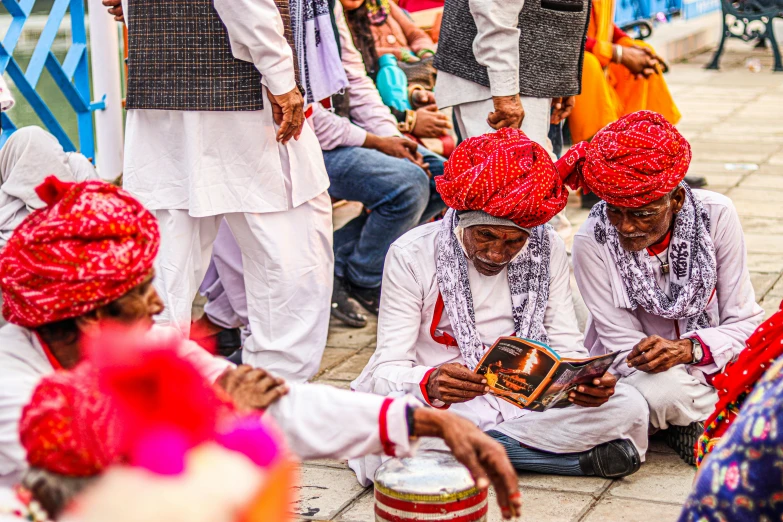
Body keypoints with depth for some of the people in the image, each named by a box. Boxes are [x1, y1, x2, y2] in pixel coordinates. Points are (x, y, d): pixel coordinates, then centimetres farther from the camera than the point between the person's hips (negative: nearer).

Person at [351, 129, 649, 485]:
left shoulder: (547, 249, 3)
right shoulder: (411, 254, -7)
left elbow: (566, 347, 6)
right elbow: (388, 368, -10)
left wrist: (586, 378, -19)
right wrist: (429, 384, -34)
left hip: (526, 403, 3)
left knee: (628, 408, -21)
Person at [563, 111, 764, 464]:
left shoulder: (716, 216, -14)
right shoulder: (592, 242, -19)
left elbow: (744, 320, -9)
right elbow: (625, 348, -13)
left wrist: (689, 348, -28)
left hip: (710, 359, 3)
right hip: (637, 370, -3)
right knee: (664, 391, -36)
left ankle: (691, 419, 4)